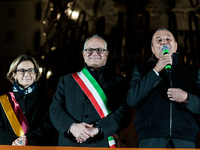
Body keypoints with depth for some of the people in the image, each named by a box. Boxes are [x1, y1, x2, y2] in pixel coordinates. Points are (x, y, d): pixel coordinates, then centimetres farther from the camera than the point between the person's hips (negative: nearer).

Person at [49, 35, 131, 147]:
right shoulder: (66, 80, 16)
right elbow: (55, 109, 6)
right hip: (69, 144, 2)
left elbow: (124, 112, -2)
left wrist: (97, 129, -16)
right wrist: (72, 126, -13)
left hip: (102, 144, -1)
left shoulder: (118, 81, 10)